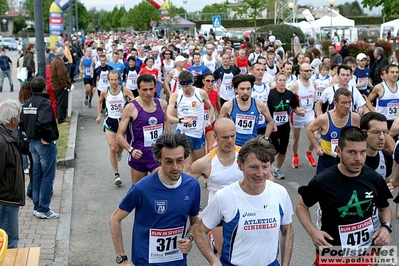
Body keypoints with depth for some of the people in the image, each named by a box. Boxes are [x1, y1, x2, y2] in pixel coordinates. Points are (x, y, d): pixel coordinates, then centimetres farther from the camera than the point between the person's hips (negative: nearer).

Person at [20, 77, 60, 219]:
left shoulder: (26, 103, 8)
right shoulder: (44, 103, -18)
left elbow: (22, 123, 10)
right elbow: (43, 123, -31)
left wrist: (30, 133, 10)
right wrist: (48, 137, -18)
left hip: (32, 142, 8)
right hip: (46, 144, -8)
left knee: (36, 175, 16)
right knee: (47, 177, 1)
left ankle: (37, 206, 24)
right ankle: (43, 209, 5)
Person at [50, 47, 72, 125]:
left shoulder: (54, 61, 14)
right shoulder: (59, 63, -19)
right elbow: (61, 76, -25)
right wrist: (65, 85, -17)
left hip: (56, 86, 11)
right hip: (61, 86, -11)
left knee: (60, 103, 17)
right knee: (62, 104, -5)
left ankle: (61, 119, 25)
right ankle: (61, 120, -1)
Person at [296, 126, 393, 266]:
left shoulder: (374, 179, -8)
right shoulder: (322, 181, -18)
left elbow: (384, 208, 11)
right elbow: (301, 206, -3)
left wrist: (386, 226, -9)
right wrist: (312, 231, -18)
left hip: (367, 253, 4)